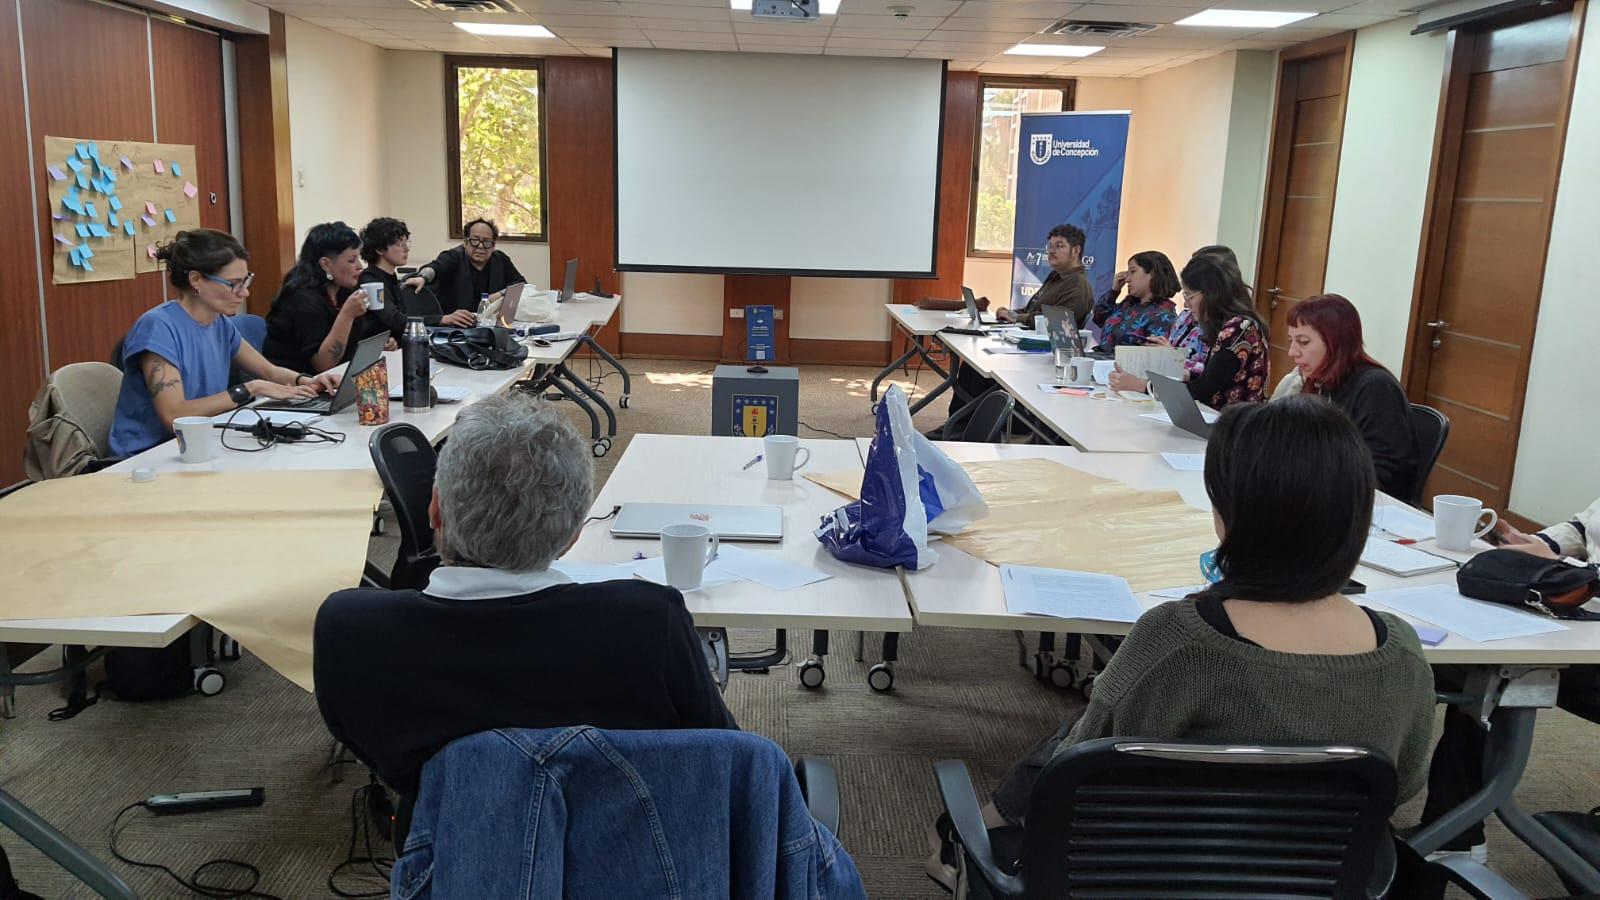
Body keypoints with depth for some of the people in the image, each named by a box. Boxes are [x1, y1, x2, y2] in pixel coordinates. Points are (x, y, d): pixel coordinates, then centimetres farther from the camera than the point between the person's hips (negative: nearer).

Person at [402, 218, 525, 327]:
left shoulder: (501, 260, 10)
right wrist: (423, 277, -47)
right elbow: (434, 268, -24)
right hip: (450, 327, -4)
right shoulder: (453, 257, -4)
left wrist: (502, 294, -6)